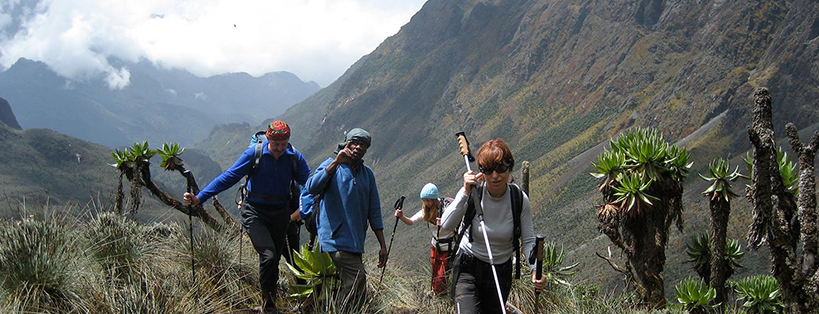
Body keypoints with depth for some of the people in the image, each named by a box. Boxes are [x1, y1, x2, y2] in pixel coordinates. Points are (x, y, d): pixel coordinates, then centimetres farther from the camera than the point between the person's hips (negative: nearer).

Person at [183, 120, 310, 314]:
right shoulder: (254, 154, -11)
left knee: (274, 259, 11)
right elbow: (228, 177, -10)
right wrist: (199, 198, -15)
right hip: (255, 212, -3)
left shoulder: (295, 157, -3)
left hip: (280, 213, 3)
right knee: (268, 255, -22)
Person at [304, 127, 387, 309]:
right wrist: (336, 162, -23)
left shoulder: (367, 174, 16)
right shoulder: (331, 166, 0)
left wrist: (383, 245, 13)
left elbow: (374, 212, 17)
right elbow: (312, 188, -20)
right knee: (358, 283, -19)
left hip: (356, 243, 7)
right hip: (336, 239, -7)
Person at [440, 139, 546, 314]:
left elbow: (528, 241, -10)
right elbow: (446, 225, -27)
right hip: (468, 267, -2)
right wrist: (465, 192, -32)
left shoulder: (519, 200, -14)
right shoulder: (473, 193, -17)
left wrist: (535, 270, -27)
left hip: (501, 271, 2)